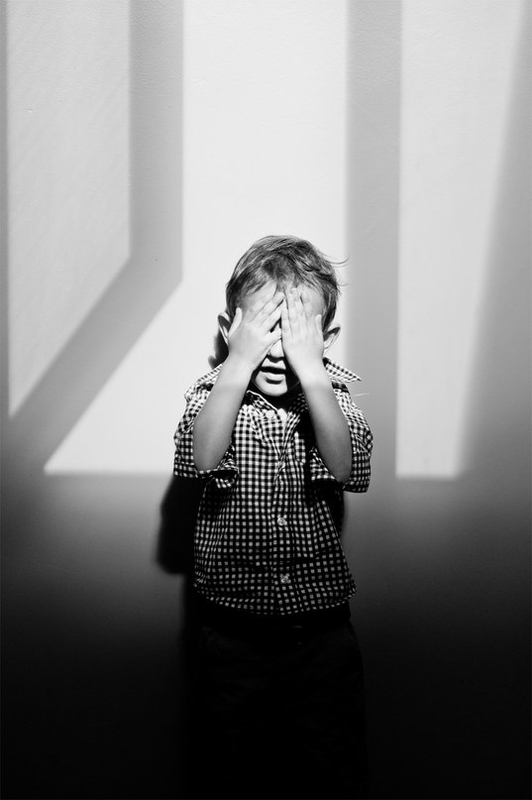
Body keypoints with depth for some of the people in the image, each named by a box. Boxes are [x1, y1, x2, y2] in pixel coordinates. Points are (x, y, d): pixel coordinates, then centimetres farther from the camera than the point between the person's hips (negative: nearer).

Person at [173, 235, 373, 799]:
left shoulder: (333, 392, -3)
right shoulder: (211, 392, -4)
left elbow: (349, 469, -22)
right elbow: (200, 458, -25)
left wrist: (309, 369, -29)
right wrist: (241, 364, -29)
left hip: (323, 632, 1)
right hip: (232, 632, 0)